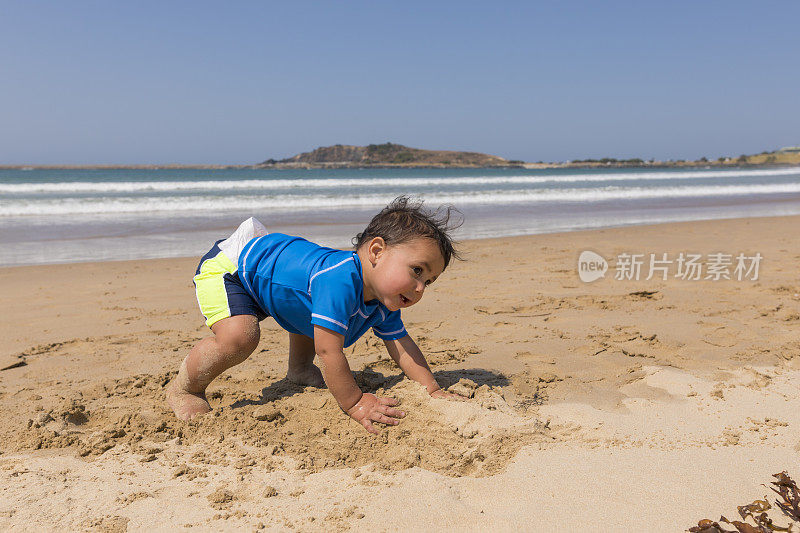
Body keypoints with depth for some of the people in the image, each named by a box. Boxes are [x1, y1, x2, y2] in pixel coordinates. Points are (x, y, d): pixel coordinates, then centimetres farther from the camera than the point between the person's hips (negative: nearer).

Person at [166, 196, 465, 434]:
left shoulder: (383, 303, -11)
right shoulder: (339, 281, -41)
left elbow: (400, 343, -6)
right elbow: (329, 350, -40)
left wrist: (433, 391, -15)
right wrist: (354, 404, -33)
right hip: (226, 266, -9)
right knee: (239, 336, -29)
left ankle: (299, 370, 41)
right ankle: (185, 388, -2)